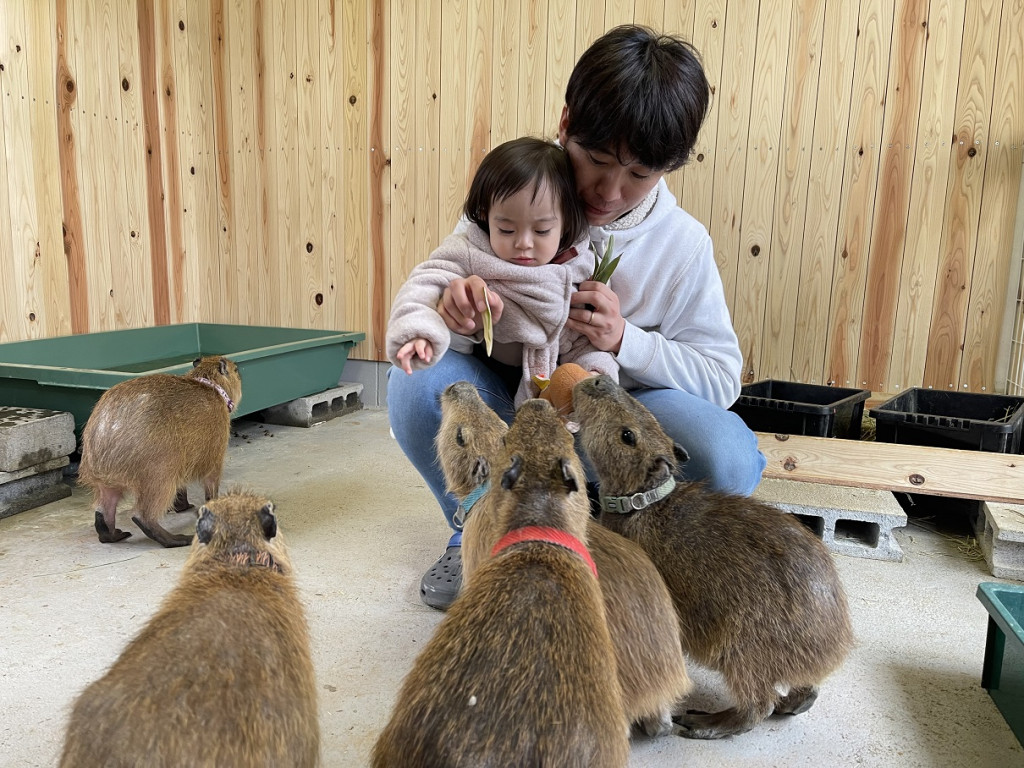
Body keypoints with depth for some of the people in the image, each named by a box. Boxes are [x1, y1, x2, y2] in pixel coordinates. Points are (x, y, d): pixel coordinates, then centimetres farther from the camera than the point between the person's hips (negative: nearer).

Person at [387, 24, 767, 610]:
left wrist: (624, 340, -24)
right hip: (507, 405, 1)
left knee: (733, 458, -29)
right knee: (416, 380, -30)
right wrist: (452, 300, -27)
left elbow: (721, 376, -5)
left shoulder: (685, 244, -9)